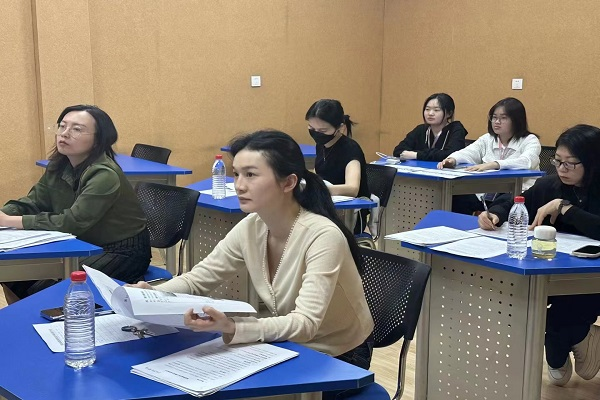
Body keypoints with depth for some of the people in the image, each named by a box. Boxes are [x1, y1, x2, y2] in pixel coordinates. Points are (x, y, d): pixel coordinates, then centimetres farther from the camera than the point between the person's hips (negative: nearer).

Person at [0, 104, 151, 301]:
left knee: (45, 291, -19)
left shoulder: (105, 175, -26)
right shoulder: (58, 167, 1)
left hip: (123, 254, -8)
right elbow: (32, 203, 1)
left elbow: (73, 222, -31)